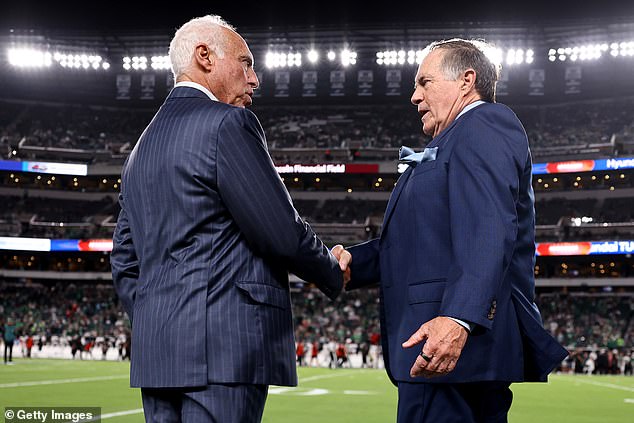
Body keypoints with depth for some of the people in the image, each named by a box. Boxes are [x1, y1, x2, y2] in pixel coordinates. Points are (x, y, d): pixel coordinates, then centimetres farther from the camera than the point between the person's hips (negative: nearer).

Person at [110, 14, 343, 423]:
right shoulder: (227, 123, -7)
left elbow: (125, 264, 20)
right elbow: (283, 233, -10)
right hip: (224, 347, -8)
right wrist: (335, 274, 7)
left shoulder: (142, 148, 20)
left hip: (156, 353, 9)